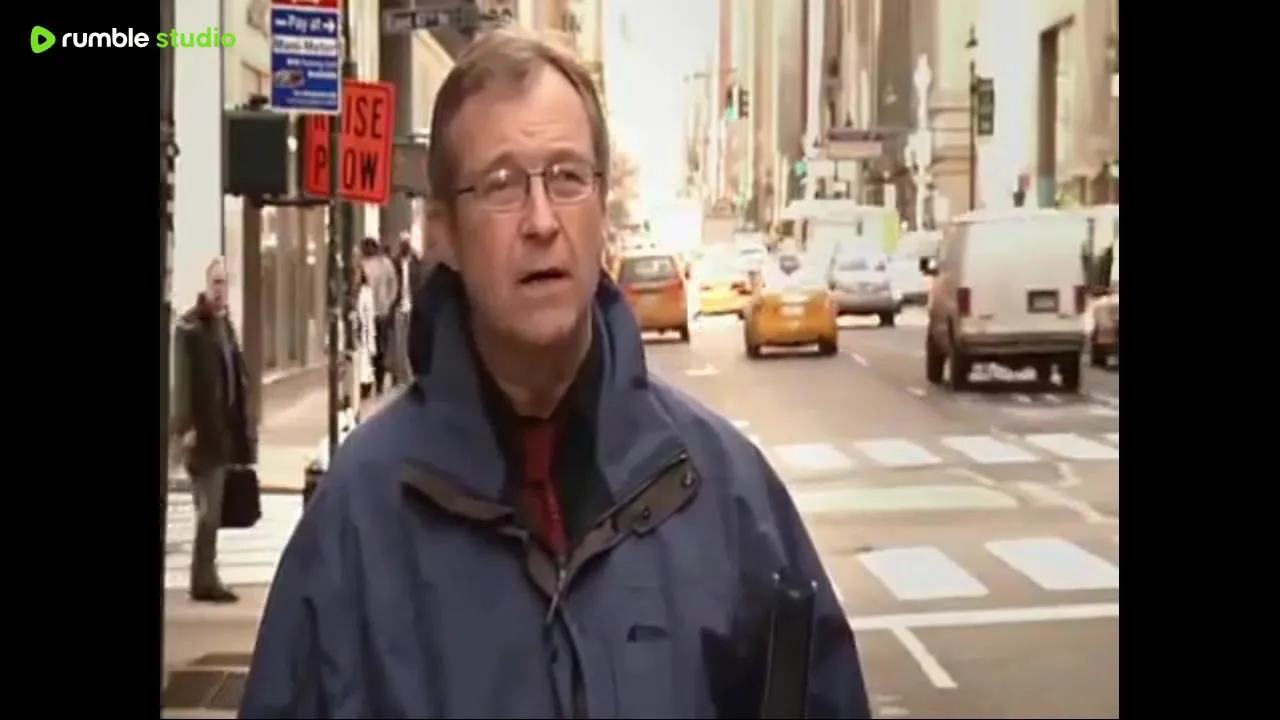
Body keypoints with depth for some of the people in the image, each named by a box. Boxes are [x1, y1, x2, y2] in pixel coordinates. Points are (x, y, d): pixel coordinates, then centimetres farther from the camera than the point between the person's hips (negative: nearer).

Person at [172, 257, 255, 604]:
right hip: (203, 431, -7)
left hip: (224, 429, 7)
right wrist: (185, 426, -19)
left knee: (213, 509, 11)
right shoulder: (189, 326, -10)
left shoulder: (225, 322, 14)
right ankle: (204, 580, 1)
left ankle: (206, 577, 18)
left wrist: (244, 420, 13)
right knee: (209, 509, -5)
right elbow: (182, 380, -14)